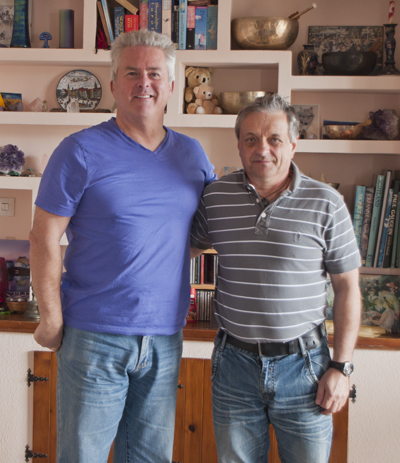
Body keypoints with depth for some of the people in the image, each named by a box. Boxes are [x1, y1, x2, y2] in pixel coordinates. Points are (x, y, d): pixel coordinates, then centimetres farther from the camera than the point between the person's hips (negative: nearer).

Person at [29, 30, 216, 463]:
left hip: (166, 337, 5)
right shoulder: (81, 151, -7)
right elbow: (44, 240, -8)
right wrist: (52, 319, -10)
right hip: (95, 336, -4)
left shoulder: (192, 154, 8)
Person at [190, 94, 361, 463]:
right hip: (234, 362, 2)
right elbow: (189, 249, 17)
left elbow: (347, 288, -2)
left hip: (302, 364, -1)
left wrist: (341, 367, -5)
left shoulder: (326, 204, -5)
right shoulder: (215, 197, 0)